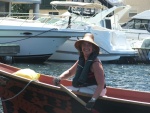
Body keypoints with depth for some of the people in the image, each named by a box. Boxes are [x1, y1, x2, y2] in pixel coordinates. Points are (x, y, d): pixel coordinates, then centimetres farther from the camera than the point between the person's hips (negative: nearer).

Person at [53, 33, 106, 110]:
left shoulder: (95, 63, -19)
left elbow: (101, 84, -27)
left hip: (94, 91, -9)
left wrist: (93, 99, -39)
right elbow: (70, 72, 20)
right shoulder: (81, 61, 6)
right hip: (82, 89, 9)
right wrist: (60, 78, -1)